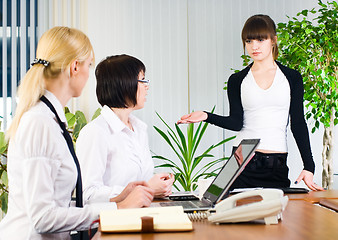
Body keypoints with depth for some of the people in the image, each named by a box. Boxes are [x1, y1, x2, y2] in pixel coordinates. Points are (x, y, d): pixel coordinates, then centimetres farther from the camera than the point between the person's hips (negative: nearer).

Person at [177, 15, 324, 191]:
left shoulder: (292, 78, 8)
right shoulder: (237, 81, 8)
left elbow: (298, 124, 5)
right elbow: (236, 122, -2)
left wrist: (308, 167, 0)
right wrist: (206, 117, -18)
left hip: (278, 165, 0)